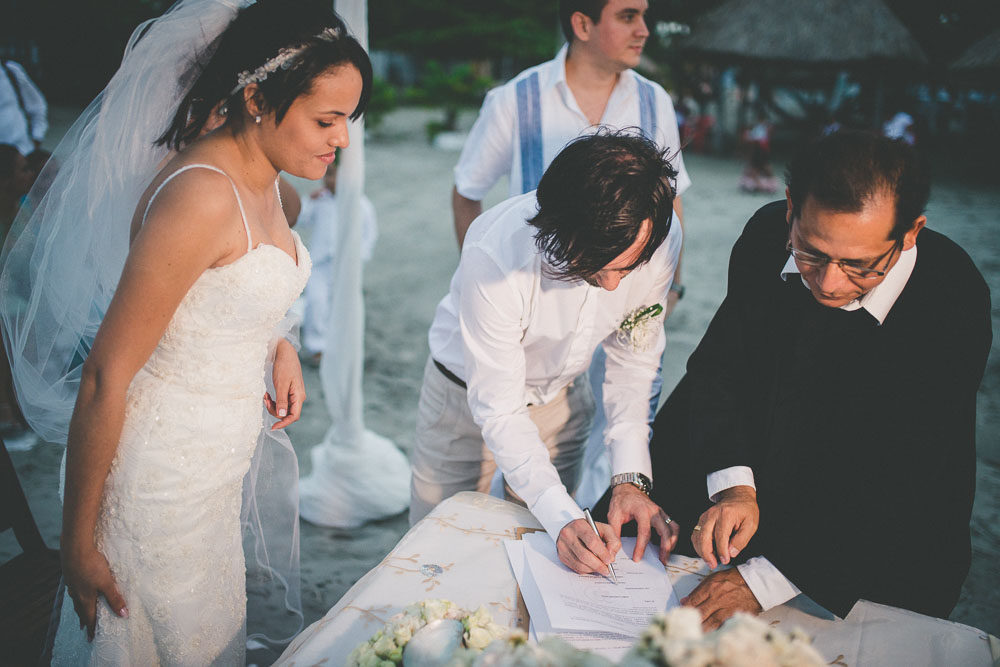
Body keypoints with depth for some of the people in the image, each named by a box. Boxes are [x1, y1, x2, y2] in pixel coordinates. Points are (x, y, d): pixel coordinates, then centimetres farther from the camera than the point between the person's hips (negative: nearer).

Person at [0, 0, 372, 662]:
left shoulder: (261, 176, 1)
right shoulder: (201, 196, -28)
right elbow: (105, 379, -25)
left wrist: (278, 345, -3)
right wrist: (78, 542, -17)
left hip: (223, 467, 8)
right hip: (164, 482, -8)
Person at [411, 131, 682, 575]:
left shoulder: (661, 240, -26)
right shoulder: (494, 255, -39)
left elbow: (634, 360, -11)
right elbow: (499, 409, -30)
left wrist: (631, 478, -19)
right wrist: (561, 517, -39)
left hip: (561, 395, 3)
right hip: (469, 393, -2)